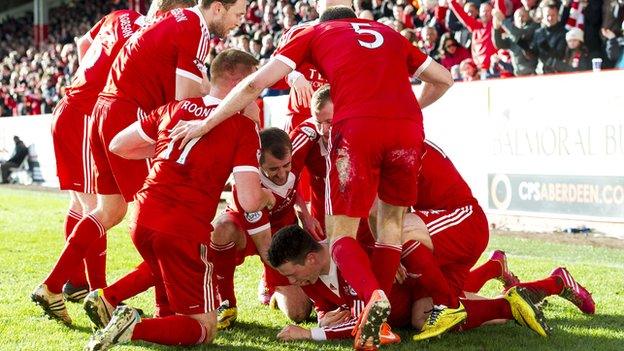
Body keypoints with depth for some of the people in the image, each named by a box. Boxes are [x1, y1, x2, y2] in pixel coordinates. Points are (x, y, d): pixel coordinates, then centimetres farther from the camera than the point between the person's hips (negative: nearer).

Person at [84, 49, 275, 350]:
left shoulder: (174, 108, 11)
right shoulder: (244, 127, -3)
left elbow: (118, 145, 18)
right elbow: (249, 202, -10)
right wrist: (267, 196, 12)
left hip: (143, 221, 6)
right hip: (184, 232, -6)